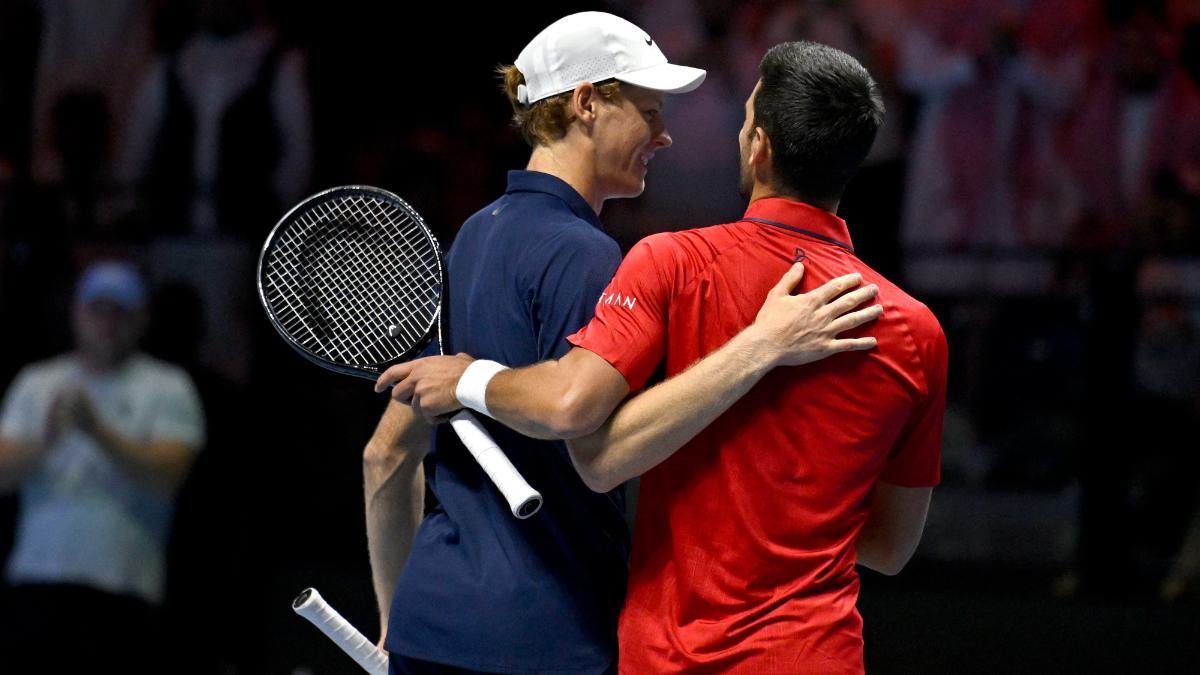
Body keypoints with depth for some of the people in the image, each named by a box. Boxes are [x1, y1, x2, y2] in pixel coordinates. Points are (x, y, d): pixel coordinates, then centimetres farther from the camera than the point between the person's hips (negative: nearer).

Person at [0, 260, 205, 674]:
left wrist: (98, 431, -18)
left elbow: (167, 477, -8)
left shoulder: (168, 388, 6)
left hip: (124, 588, -3)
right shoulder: (36, 384, 15)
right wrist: (44, 441, -18)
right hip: (38, 581, 3)